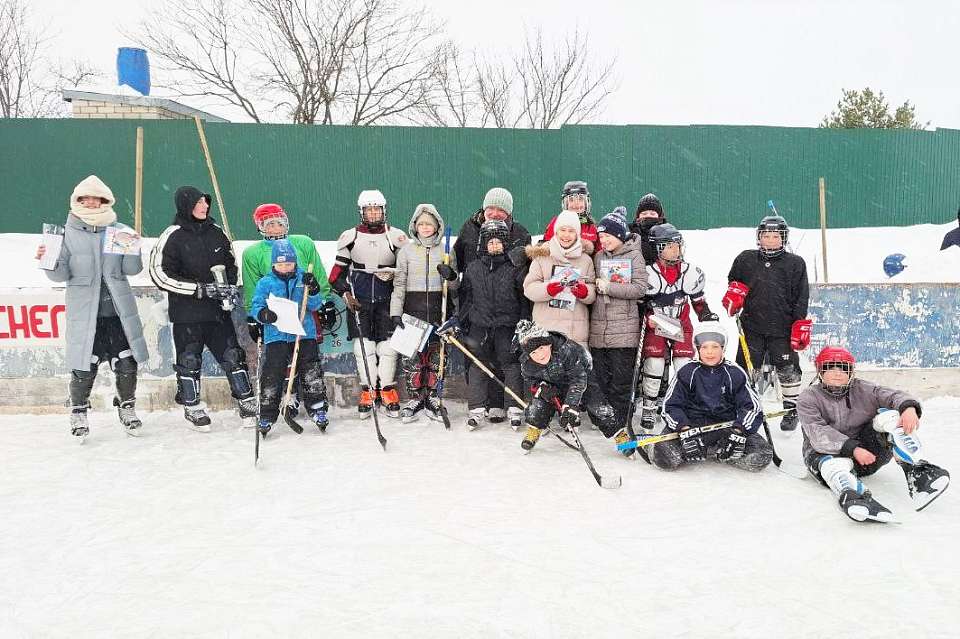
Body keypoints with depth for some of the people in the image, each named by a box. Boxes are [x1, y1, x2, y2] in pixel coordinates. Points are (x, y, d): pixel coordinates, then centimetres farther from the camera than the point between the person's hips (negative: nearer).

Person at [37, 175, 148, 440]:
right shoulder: (68, 233, 2)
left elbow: (132, 269, 3)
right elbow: (61, 273, 1)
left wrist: (133, 249, -15)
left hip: (118, 310, 2)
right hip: (84, 311, -1)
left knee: (127, 364, 3)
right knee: (84, 368, -1)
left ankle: (127, 408, 26)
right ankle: (78, 413, 23)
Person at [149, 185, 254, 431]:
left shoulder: (216, 233, 7)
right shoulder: (172, 237, -8)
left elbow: (231, 263, 20)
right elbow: (160, 274, -12)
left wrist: (232, 286, 2)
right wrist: (201, 288, -17)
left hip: (218, 309, 4)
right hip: (186, 312, -4)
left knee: (232, 354, 4)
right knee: (189, 361, 5)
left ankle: (247, 403, 13)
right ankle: (192, 408, 22)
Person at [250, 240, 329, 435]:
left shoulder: (304, 279, 6)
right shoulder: (265, 283, 5)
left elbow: (315, 305, 1)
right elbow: (256, 306, 2)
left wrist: (313, 289, -18)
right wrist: (263, 314, -20)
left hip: (304, 334, 1)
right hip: (276, 336, -1)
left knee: (311, 373, 1)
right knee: (272, 375, -4)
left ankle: (318, 410, 13)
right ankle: (267, 415, 6)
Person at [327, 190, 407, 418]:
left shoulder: (396, 236, 3)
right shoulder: (349, 236, 5)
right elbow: (338, 269, 9)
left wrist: (392, 273, -11)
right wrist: (345, 293, -2)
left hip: (387, 301, 0)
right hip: (359, 301, 1)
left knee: (388, 345, -3)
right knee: (363, 345, -2)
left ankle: (387, 390, 7)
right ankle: (368, 390, 7)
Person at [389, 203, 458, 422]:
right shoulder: (406, 250, 6)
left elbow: (454, 285, 10)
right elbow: (399, 284, 4)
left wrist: (450, 275, -13)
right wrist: (396, 312, -4)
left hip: (438, 308, 1)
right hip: (412, 308, -1)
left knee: (436, 354, 4)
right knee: (412, 355, -1)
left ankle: (432, 398, 17)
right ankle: (414, 398, 13)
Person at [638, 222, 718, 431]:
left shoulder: (690, 272, 0)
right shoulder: (649, 273, -12)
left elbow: (698, 299, 12)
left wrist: (707, 315, 1)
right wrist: (648, 318, -20)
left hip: (681, 325, 3)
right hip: (655, 326, -3)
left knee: (685, 366, -6)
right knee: (654, 365, -9)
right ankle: (649, 408, 8)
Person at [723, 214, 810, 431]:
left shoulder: (795, 263, 1)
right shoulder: (746, 259, 5)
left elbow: (801, 298, 0)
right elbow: (734, 280, 21)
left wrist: (800, 327, -6)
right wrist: (734, 292, -1)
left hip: (783, 328, -1)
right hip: (752, 326, 2)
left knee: (788, 370, 3)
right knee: (746, 369, 5)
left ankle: (791, 410, 21)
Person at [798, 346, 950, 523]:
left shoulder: (862, 389, 7)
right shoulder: (809, 397, -4)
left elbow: (893, 395, -10)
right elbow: (819, 435, -18)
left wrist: (909, 407, -35)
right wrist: (853, 449, -30)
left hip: (866, 450, 4)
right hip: (826, 453, -4)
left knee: (889, 416, -18)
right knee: (836, 466, -41)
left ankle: (916, 471, -32)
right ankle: (852, 497, -74)